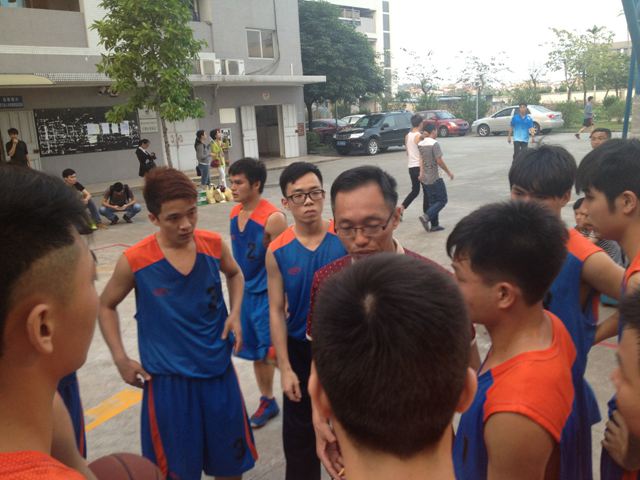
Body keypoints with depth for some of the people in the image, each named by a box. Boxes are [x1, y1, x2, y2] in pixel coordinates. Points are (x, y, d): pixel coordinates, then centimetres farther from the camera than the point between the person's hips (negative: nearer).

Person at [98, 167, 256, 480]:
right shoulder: (135, 261, -14)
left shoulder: (213, 245, -7)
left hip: (219, 371, 3)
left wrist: (235, 314, -1)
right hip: (167, 380, -2)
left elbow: (234, 274, 15)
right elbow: (106, 305, 3)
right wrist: (120, 359, -5)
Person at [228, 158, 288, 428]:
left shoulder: (273, 218, -20)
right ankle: (267, 402, 35)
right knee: (257, 353, 18)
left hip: (268, 295, -7)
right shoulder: (235, 214, 3)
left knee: (275, 353, 1)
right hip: (246, 293, 7)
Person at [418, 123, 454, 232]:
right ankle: (426, 217, -14)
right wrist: (449, 172, -5)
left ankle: (434, 225, 15)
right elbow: (439, 161, -16)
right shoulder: (434, 144, -15)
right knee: (442, 200, 2)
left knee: (432, 201, 14)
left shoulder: (420, 144, 7)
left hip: (424, 178, 8)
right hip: (434, 178, -8)